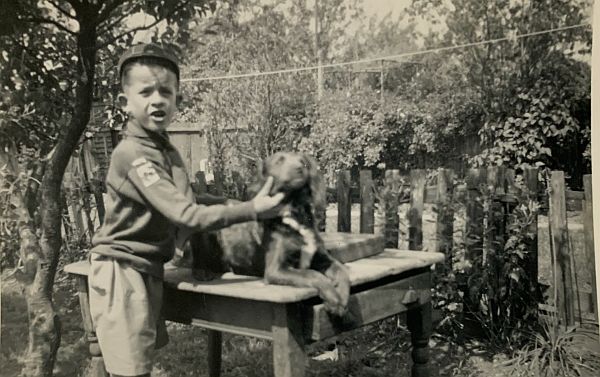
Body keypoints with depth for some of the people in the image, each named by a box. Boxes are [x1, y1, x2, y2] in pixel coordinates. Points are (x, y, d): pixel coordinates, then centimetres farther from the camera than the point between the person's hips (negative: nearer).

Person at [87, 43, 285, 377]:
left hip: (148, 270, 9)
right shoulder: (133, 154, -21)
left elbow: (181, 208, 13)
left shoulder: (169, 152, 8)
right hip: (123, 271, -8)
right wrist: (252, 210, -26)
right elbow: (185, 216, -26)